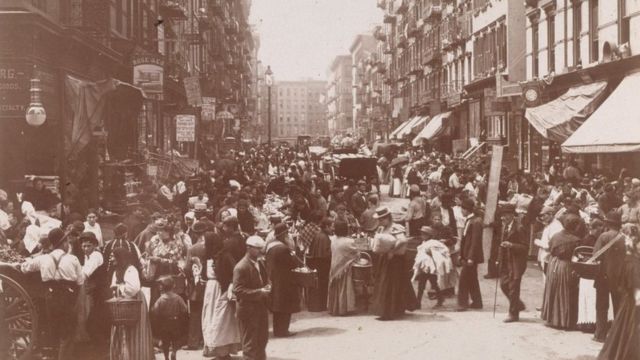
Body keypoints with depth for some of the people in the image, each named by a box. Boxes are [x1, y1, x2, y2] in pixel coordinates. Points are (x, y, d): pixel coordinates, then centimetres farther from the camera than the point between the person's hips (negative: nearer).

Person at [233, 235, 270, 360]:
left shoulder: (259, 264, 10)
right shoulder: (241, 267, -17)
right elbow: (238, 290, -22)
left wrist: (266, 288, -1)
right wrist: (259, 292, -25)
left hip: (261, 308, 8)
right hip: (248, 310, -8)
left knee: (262, 340, 16)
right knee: (250, 344, 0)